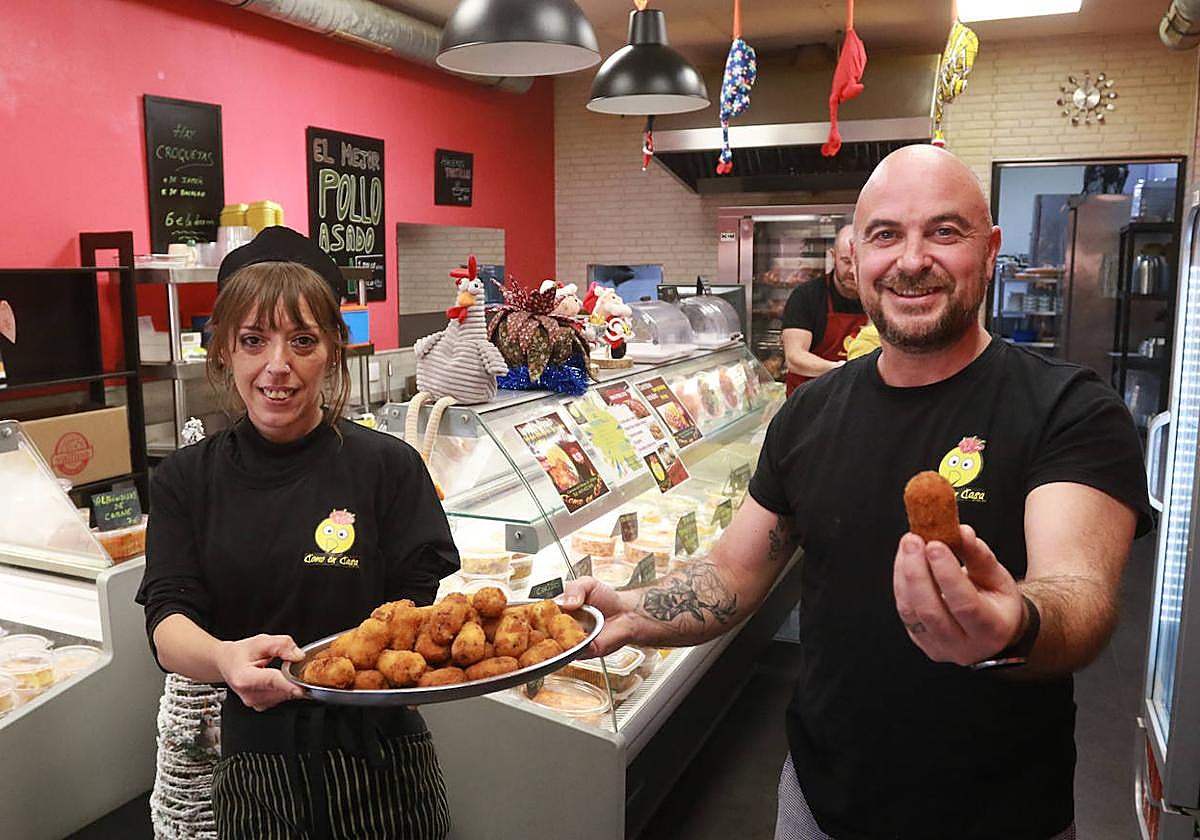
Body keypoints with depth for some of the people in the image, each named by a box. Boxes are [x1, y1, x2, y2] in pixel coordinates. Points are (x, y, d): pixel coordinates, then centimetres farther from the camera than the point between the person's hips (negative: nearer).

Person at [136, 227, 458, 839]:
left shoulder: (387, 467, -9)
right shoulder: (186, 481, -1)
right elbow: (168, 618, -10)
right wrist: (225, 658, -33)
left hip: (379, 767, -2)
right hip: (254, 770, 2)